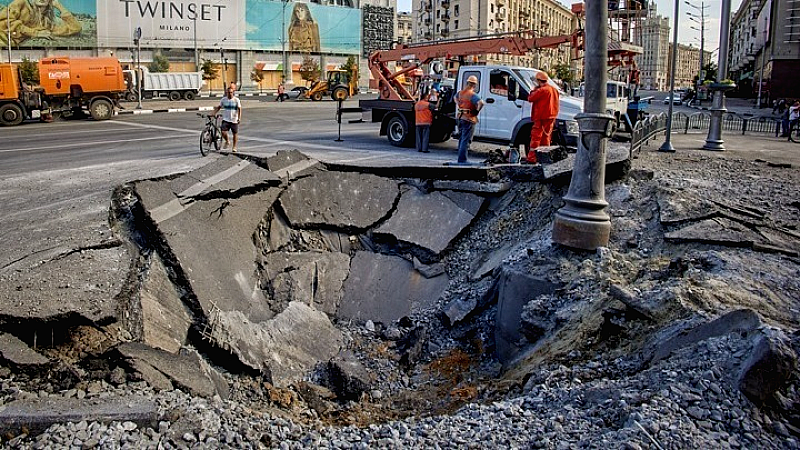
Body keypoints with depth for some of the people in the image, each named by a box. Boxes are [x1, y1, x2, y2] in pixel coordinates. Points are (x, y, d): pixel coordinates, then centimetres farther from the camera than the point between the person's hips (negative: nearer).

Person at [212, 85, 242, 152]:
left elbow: (239, 109, -7)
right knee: (223, 132, -14)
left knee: (235, 134, 5)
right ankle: (227, 141, 16)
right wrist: (213, 113, -3)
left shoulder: (236, 100, -3)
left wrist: (239, 118, -18)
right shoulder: (223, 99, 4)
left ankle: (234, 147, 22)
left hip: (234, 120, -1)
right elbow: (218, 107, 10)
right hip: (226, 119, 1)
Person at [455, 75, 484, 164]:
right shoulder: (472, 95, -16)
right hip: (469, 120, -8)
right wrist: (477, 111, -15)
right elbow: (481, 103, -31)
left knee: (461, 139, 17)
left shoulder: (460, 92, 8)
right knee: (466, 141, -4)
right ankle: (462, 160, -4)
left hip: (460, 118, 8)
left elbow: (456, 97, 31)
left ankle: (460, 159, 23)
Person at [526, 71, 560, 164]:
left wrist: (534, 89, 5)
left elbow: (530, 98, -11)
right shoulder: (553, 89, 12)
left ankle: (531, 158, -7)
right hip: (551, 117, 8)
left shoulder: (541, 90, -16)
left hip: (541, 118, -8)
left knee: (536, 137, -6)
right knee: (546, 137, 14)